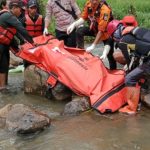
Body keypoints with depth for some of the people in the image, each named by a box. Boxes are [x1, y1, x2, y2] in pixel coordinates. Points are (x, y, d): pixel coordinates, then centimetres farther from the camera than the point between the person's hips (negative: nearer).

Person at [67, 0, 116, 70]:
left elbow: (101, 30, -34)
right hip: (94, 28, 5)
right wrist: (74, 24, -24)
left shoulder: (105, 10, -34)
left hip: (105, 32, -5)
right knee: (79, 31, -19)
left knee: (110, 55, -4)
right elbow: (83, 18, -4)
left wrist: (93, 45, -34)